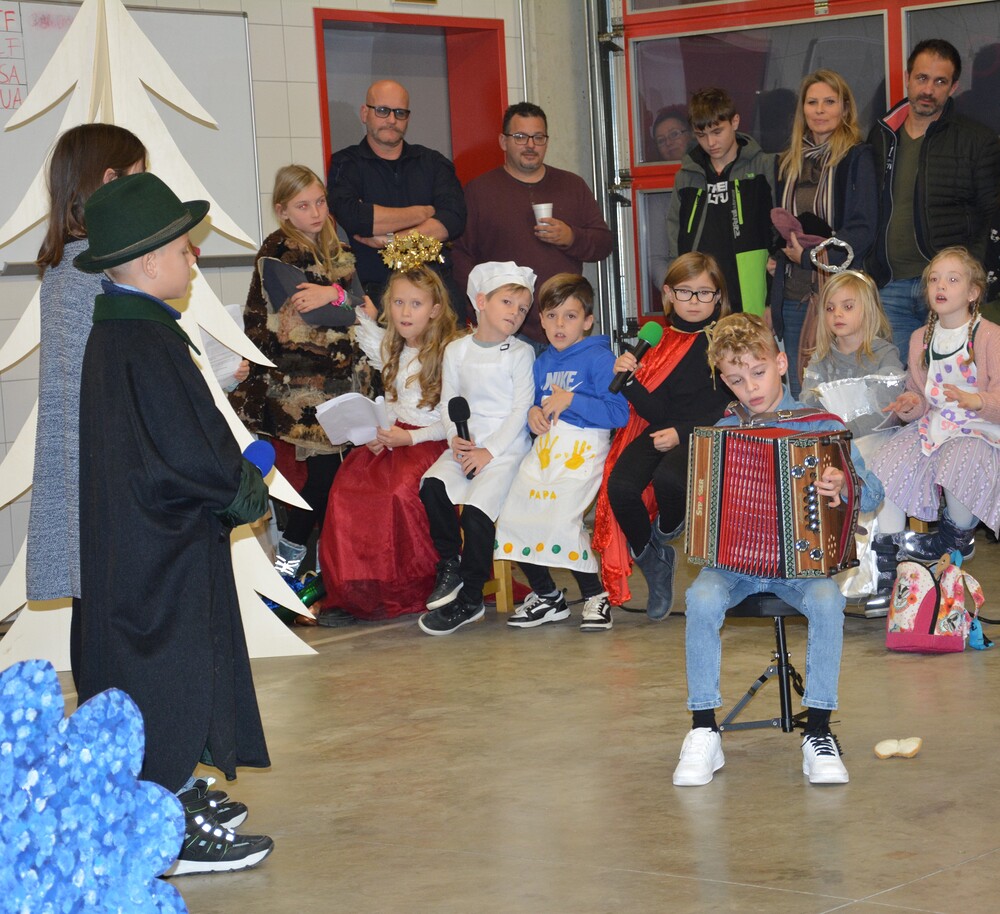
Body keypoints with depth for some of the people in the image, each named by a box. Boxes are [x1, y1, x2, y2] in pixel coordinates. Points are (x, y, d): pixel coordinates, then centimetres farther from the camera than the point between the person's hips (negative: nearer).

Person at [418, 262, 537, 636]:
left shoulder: (520, 353, 0)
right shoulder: (456, 351, 10)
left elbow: (521, 410, -5)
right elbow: (449, 402, 10)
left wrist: (490, 452, -13)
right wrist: (455, 437, -9)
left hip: (506, 447, -4)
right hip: (466, 445, 4)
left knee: (476, 507, -23)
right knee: (433, 484, -24)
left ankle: (469, 600, -10)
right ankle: (449, 564, -5)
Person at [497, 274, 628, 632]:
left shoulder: (599, 358, -5)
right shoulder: (542, 363, 18)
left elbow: (619, 413, -13)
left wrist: (571, 400, -17)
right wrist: (533, 414, 3)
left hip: (582, 450, -7)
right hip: (544, 447, 7)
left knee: (560, 519, -24)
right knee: (513, 517, -6)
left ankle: (596, 596, -4)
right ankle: (546, 597, 13)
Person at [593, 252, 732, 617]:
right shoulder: (661, 343, 10)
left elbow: (729, 409, -5)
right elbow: (657, 411, 4)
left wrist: (682, 434, -16)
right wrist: (630, 380, -14)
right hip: (660, 432, 4)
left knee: (668, 479, -36)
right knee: (620, 486, -26)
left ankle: (667, 532, 3)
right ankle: (652, 560, 3)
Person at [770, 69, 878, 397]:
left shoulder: (857, 158, -2)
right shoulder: (789, 162, 16)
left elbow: (863, 230, -10)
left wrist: (810, 256, -14)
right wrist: (776, 256, 8)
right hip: (793, 295, 6)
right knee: (800, 399, 8)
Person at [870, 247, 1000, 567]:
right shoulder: (921, 338, 15)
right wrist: (910, 404, -2)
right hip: (931, 424, 5)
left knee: (960, 466, -36)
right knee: (888, 464, -20)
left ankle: (957, 537, -5)